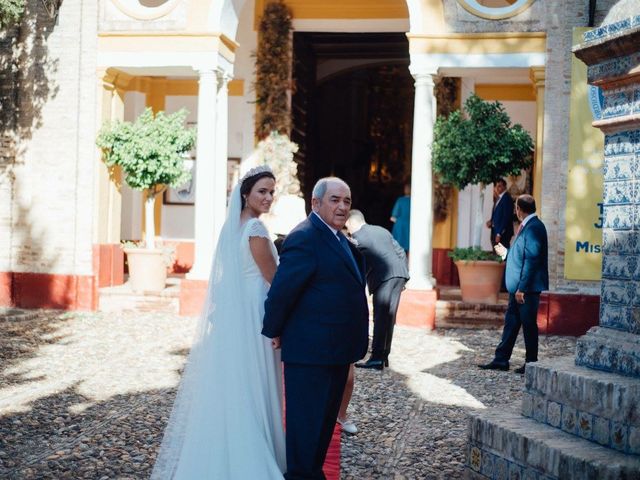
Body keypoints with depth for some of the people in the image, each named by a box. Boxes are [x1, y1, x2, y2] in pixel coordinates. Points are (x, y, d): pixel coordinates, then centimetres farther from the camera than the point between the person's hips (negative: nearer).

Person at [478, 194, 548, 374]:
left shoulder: (534, 228, -18)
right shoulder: (526, 226, 13)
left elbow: (531, 260, -23)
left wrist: (522, 288, -23)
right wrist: (506, 253, 32)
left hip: (527, 288, -10)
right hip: (518, 287, 10)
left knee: (528, 324, 0)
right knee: (511, 322, 12)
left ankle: (531, 363, 10)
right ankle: (501, 360, 19)